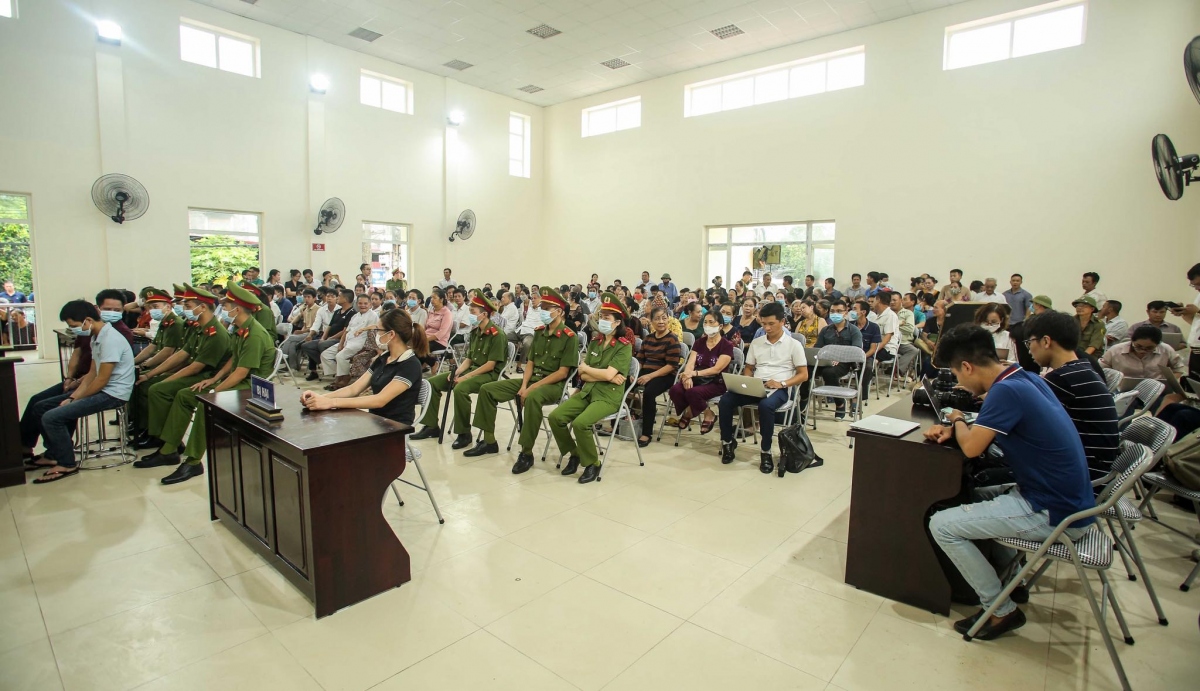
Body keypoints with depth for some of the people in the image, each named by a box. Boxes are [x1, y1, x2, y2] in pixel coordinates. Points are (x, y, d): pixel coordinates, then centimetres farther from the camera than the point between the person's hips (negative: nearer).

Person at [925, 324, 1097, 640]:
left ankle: (1002, 611, 5)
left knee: (941, 524, -9)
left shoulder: (1006, 391, -25)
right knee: (972, 496, 27)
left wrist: (957, 419, -3)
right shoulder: (1025, 377, 4)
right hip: (1069, 499, 10)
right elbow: (986, 430, 15)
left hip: (1056, 515, -10)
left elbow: (971, 447, -23)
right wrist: (952, 429, -2)